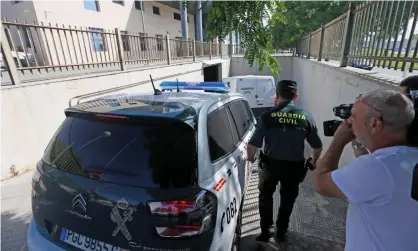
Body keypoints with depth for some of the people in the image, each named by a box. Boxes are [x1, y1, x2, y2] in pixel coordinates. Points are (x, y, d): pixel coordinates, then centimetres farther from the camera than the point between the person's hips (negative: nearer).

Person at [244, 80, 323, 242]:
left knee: (265, 196, 24)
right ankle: (281, 232, 39)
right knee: (288, 199, 25)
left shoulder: (268, 116, -15)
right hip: (294, 166, 2)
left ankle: (266, 230, 31)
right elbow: (318, 147, 0)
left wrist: (250, 158, 4)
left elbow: (252, 145, -17)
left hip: (271, 164, -2)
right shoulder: (306, 117, -7)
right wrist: (313, 162, 20)